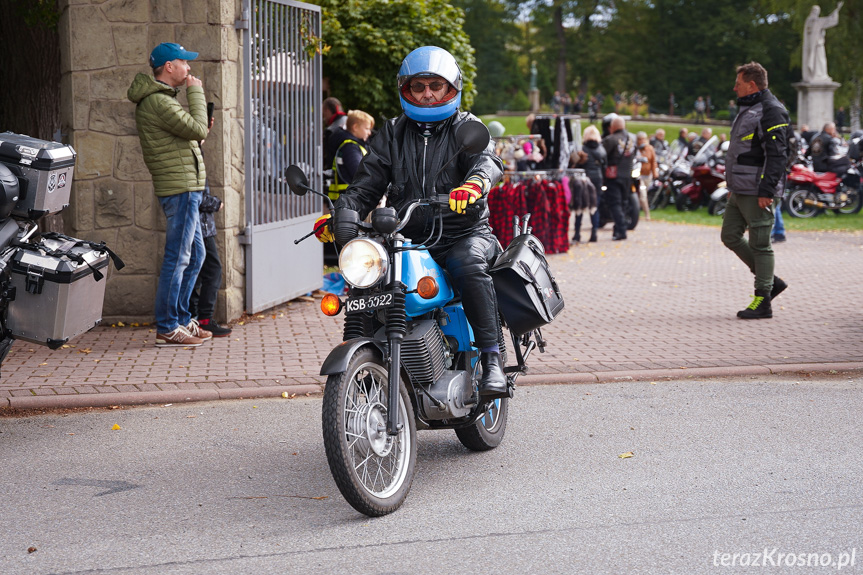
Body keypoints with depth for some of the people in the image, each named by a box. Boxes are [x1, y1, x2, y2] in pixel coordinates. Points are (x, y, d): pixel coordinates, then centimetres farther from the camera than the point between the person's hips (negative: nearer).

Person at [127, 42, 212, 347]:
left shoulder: (161, 98, 19)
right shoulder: (157, 102, -16)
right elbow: (197, 129, -20)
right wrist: (196, 92, -10)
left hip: (187, 188, 11)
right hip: (180, 188, -11)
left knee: (194, 256, 16)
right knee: (177, 259, -7)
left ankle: (180, 319, 23)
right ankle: (167, 328, -3)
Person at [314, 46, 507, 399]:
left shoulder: (466, 128, 6)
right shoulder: (392, 135, 16)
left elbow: (487, 160, -16)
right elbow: (366, 185, 8)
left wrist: (474, 183, -41)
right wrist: (337, 216, -13)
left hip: (462, 233, -3)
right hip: (407, 237, 3)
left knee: (469, 264, -36)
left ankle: (491, 359, -32)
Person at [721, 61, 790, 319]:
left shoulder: (771, 112, -14)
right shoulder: (749, 109, 18)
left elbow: (777, 155, -20)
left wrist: (766, 190, -25)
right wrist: (732, 185, 25)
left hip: (757, 193, -10)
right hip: (740, 191, 10)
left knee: (759, 244, -5)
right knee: (730, 236, 11)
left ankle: (763, 302, 2)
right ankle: (770, 281, 19)